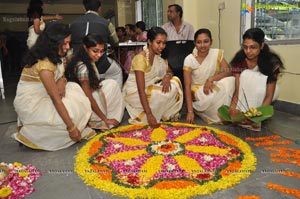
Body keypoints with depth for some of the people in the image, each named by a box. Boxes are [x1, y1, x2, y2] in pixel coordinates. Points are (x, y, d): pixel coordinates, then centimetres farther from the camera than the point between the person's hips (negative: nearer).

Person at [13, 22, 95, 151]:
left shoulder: (54, 55, -3)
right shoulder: (44, 64, -29)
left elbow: (60, 73, 9)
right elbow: (56, 99, -29)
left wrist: (62, 81, -18)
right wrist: (71, 127, -27)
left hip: (43, 95, 8)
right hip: (30, 102, -8)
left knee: (75, 90, -7)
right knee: (70, 113, -18)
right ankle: (29, 134, -2)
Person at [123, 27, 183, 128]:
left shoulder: (158, 55, -2)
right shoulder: (141, 58, -26)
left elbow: (169, 71, 4)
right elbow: (141, 89, -30)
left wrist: (167, 76, -23)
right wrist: (149, 115, -34)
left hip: (149, 88, 7)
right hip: (134, 92, -7)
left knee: (175, 83, -9)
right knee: (164, 94, -26)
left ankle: (167, 115, 0)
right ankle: (142, 118, -8)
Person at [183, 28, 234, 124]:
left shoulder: (217, 53, -5)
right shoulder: (189, 59, -13)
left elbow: (228, 71, -15)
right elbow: (187, 86, -17)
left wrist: (211, 79, -34)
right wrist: (190, 111, -26)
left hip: (212, 89, 3)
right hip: (197, 91, -3)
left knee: (230, 80, -27)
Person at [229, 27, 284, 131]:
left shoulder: (272, 61, -28)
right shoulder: (239, 59, -23)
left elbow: (269, 95, -28)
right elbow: (237, 88, -26)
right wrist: (233, 108, -43)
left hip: (264, 91, -2)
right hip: (246, 92, 2)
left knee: (257, 79, -35)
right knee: (245, 75, -30)